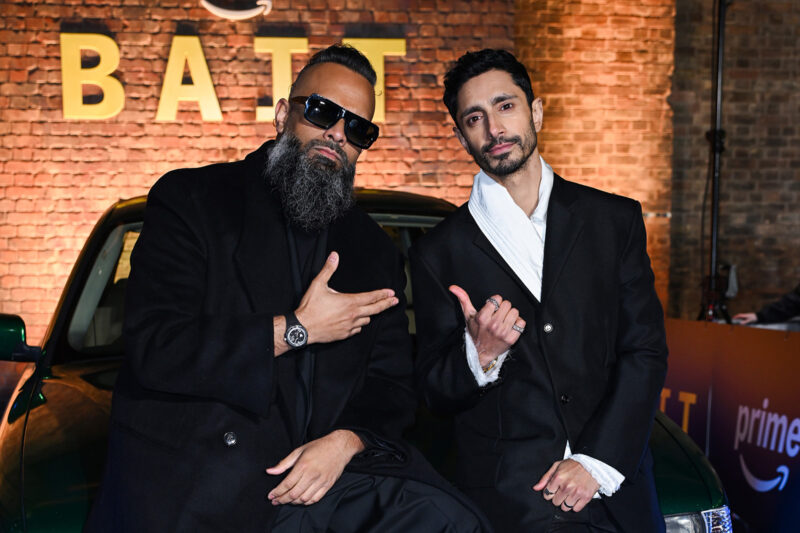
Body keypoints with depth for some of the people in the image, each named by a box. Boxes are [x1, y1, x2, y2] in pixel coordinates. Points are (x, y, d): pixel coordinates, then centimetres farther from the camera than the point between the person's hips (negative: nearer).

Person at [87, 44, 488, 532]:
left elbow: (392, 385, 14)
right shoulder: (191, 199, 1)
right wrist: (296, 329, -9)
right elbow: (155, 351, -11)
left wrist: (347, 440, -8)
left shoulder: (374, 250, 15)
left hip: (322, 471, 4)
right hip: (186, 484, -3)